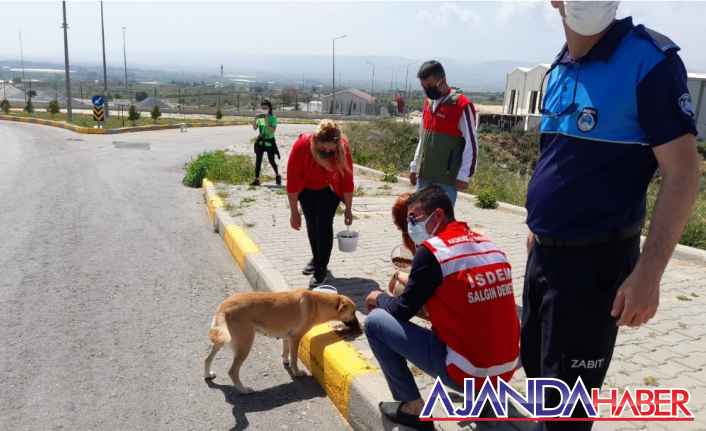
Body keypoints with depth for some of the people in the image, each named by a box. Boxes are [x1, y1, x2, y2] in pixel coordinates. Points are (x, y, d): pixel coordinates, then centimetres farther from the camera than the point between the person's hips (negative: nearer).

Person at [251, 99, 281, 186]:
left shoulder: (273, 118, -8)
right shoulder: (259, 118, 2)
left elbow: (273, 130, -18)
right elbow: (254, 128, -5)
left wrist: (266, 122, -27)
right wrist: (255, 119, -19)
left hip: (269, 141, -3)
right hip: (260, 141, 3)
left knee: (271, 160, 3)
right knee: (258, 160, -1)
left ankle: (277, 175, 29)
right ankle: (257, 179, 3)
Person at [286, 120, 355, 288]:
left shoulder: (343, 147, -32)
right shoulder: (301, 145, -34)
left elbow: (347, 179, -20)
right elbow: (292, 181, -26)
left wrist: (348, 209, -11)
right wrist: (294, 212, -21)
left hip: (330, 189, -1)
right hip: (307, 188, 1)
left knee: (324, 224, -12)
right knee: (311, 224, 11)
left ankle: (321, 270, -3)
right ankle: (316, 258, 33)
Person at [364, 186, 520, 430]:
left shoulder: (431, 251, -14)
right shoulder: (489, 245, 7)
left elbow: (403, 311, -5)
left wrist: (379, 298, 15)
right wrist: (415, 284, 23)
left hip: (467, 373, -7)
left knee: (375, 321, 1)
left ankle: (413, 408, 6)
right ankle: (484, 392, 23)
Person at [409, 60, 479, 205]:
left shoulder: (462, 106, -12)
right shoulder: (428, 102, 11)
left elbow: (471, 144, -12)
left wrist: (464, 176, -15)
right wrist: (415, 166, 17)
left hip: (446, 179, -7)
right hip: (423, 176, 7)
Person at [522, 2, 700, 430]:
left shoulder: (650, 59, -14)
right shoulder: (558, 71, 7)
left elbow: (682, 173, -16)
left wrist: (647, 274, -22)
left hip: (595, 259, -7)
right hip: (545, 252, 7)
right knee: (535, 362, 22)